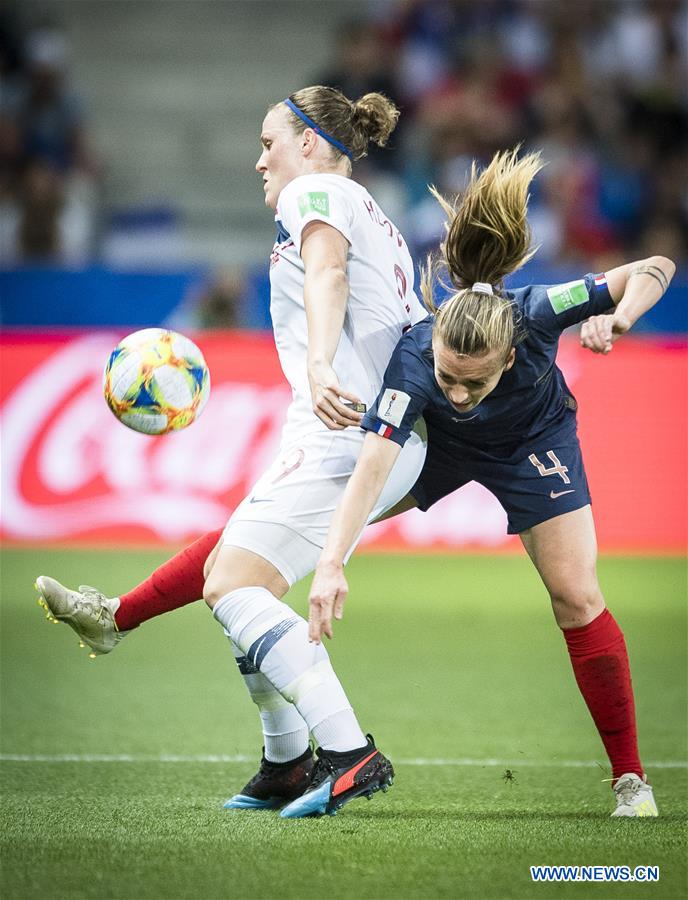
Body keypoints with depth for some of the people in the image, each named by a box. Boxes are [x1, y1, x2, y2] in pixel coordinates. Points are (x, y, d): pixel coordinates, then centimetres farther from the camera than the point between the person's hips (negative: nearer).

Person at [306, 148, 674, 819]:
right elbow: (373, 464, -49)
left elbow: (654, 270, -32)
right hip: (438, 442, 0)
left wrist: (615, 318, -53)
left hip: (533, 443, 0)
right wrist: (331, 565, -60)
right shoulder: (414, 359, -42)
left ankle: (630, 777, 4)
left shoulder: (536, 315, -41)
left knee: (576, 599, -9)